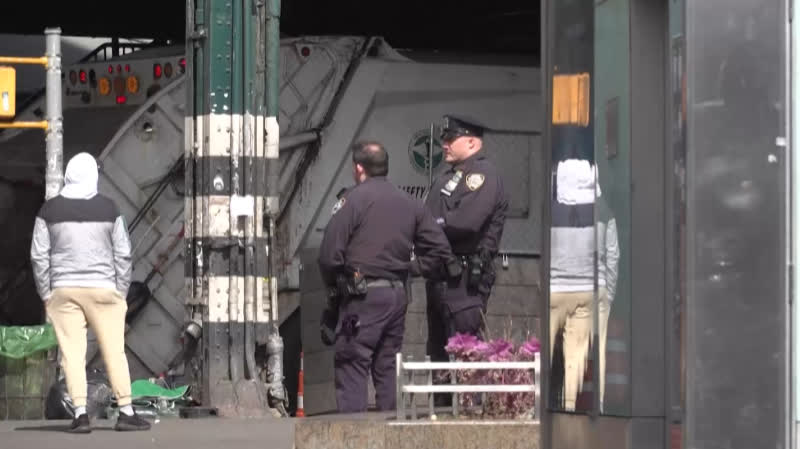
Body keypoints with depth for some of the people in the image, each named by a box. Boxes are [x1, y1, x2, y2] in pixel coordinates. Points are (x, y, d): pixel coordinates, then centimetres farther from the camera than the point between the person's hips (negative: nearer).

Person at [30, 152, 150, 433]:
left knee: (72, 353, 0)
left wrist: (46, 294, 7)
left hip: (63, 291, 0)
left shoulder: (50, 210, 1)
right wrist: (121, 293, 9)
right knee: (114, 351, 4)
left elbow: (39, 255, 1)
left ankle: (81, 414, -7)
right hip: (103, 289, 0)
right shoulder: (108, 209, 0)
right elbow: (123, 254, 2)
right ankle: (126, 412, 5)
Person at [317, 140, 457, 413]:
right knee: (388, 366, 13)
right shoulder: (409, 204, 13)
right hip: (398, 294, 6)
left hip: (363, 295, -6)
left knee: (351, 365, -6)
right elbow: (440, 250, 10)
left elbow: (329, 255, -11)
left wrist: (333, 283, 6)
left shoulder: (353, 200, -6)